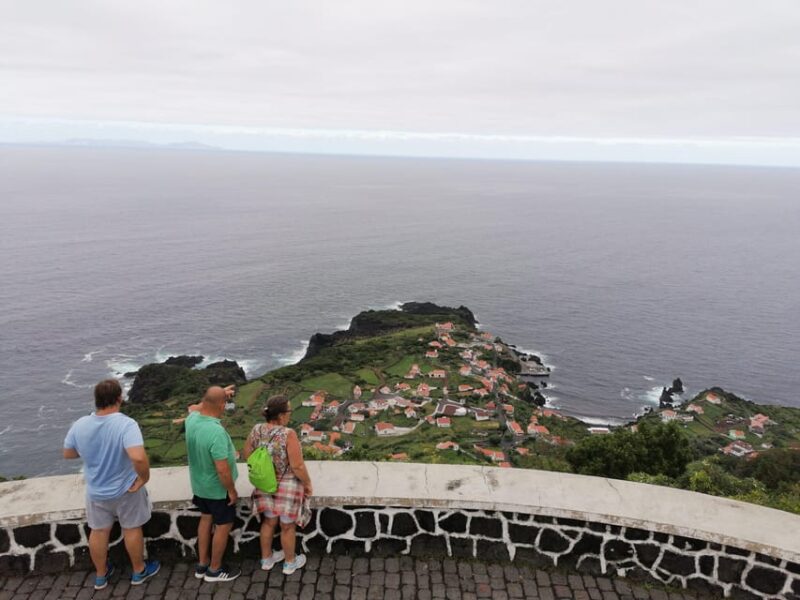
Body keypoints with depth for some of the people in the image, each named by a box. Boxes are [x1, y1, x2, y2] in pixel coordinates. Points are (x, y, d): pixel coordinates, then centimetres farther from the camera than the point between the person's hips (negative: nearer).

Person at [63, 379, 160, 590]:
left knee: (98, 532, 22)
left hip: (95, 492, 4)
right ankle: (139, 571, 36)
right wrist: (144, 478, -24)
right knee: (132, 530, 18)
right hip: (126, 490, -3)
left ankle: (101, 575, 42)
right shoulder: (126, 424, -30)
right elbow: (138, 457, -43)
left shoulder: (79, 425, -14)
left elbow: (68, 454, 4)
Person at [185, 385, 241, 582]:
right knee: (223, 526, 13)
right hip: (217, 488, -8)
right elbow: (222, 469, -31)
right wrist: (232, 490, -17)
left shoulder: (191, 419, -13)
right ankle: (215, 569, 29)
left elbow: (200, 408, 15)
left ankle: (202, 565, 38)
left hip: (199, 484, 8)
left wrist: (220, 394, 16)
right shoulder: (216, 432, -36)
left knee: (206, 519, 25)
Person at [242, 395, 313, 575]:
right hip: (287, 487, -5)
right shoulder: (288, 434, -29)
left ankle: (266, 559, 42)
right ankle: (290, 563, 35)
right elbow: (298, 466, -26)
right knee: (288, 526, 16)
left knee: (269, 522, 25)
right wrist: (308, 483, -10)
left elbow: (246, 454, 2)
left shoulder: (257, 430, -11)